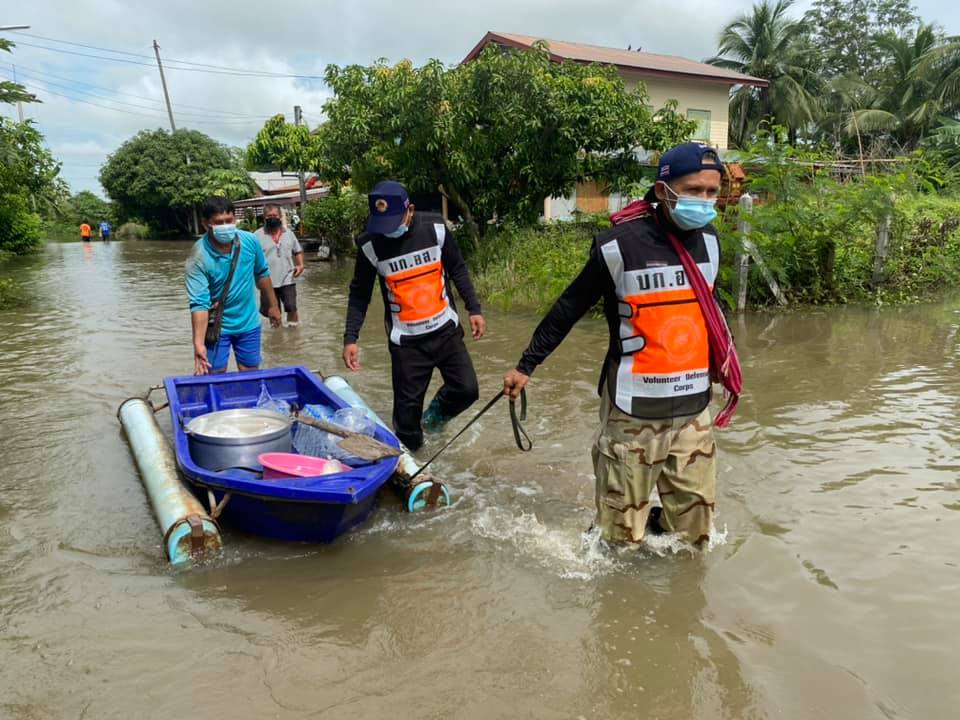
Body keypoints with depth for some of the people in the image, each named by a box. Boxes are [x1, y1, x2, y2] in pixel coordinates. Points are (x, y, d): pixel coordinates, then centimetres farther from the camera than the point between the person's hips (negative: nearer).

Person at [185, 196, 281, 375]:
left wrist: (272, 306, 14)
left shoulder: (250, 241, -11)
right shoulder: (199, 258, -23)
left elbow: (262, 274, 6)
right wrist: (198, 343, -34)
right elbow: (199, 303, -26)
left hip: (248, 323, 3)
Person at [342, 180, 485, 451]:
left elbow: (457, 269, 4)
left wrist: (474, 309, 1)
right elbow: (359, 294, -2)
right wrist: (350, 338, -9)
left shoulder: (435, 228, -10)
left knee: (466, 389, -2)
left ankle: (437, 411, 29)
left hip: (445, 330, 2)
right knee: (407, 407, 1)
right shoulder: (370, 244, -12)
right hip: (406, 340, -2)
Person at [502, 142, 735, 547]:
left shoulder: (708, 241, 5)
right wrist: (527, 365, 0)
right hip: (634, 411, -5)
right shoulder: (620, 247, -13)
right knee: (621, 535, 4)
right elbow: (570, 308, -3)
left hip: (693, 409, 5)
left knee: (693, 531, 11)